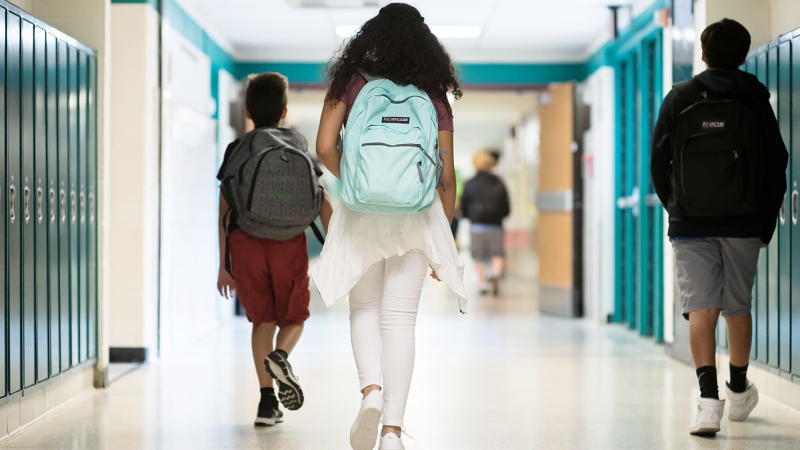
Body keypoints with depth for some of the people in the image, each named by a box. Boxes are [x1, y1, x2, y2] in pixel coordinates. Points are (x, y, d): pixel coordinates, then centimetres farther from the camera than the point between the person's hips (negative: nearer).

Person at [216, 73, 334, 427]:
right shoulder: (298, 146, 12)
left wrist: (223, 265, 11)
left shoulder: (236, 150, 10)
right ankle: (281, 356, -17)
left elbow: (225, 212, 7)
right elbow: (322, 204, 7)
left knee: (262, 320, 11)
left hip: (245, 241, 0)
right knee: (293, 317, 15)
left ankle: (267, 401, 2)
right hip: (289, 241, 0)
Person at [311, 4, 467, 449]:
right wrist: (444, 240, 14)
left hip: (361, 212, 0)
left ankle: (371, 391, -10)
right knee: (399, 318, 4)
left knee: (365, 309, 16)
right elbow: (447, 177, 4)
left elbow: (325, 148, -6)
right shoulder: (435, 98, 4)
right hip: (416, 213, 1)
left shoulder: (350, 83, 1)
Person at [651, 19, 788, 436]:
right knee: (738, 307, 16)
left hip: (690, 225, -1)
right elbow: (776, 167, 3)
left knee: (700, 309, -3)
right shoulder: (755, 101, 1)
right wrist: (765, 226, 11)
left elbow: (659, 164, 4)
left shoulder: (678, 100, 1)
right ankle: (738, 391, 33)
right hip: (743, 225, 1)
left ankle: (709, 397, -19)